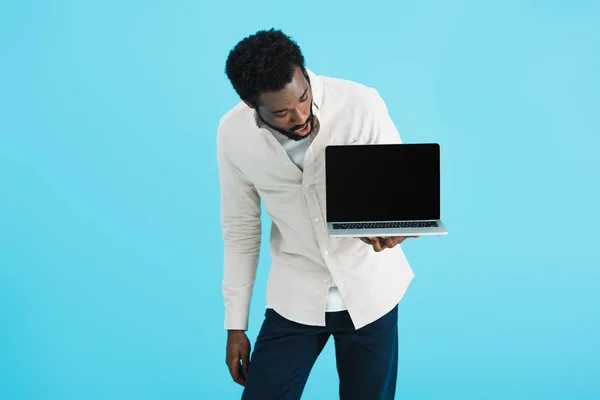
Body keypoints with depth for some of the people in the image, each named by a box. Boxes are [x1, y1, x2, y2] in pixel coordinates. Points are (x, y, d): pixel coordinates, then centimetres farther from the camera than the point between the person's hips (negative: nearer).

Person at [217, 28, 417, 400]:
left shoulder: (361, 104, -20)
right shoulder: (233, 134, -12)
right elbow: (240, 228, -1)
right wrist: (235, 324, 3)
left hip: (369, 288, -1)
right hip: (295, 296, 1)